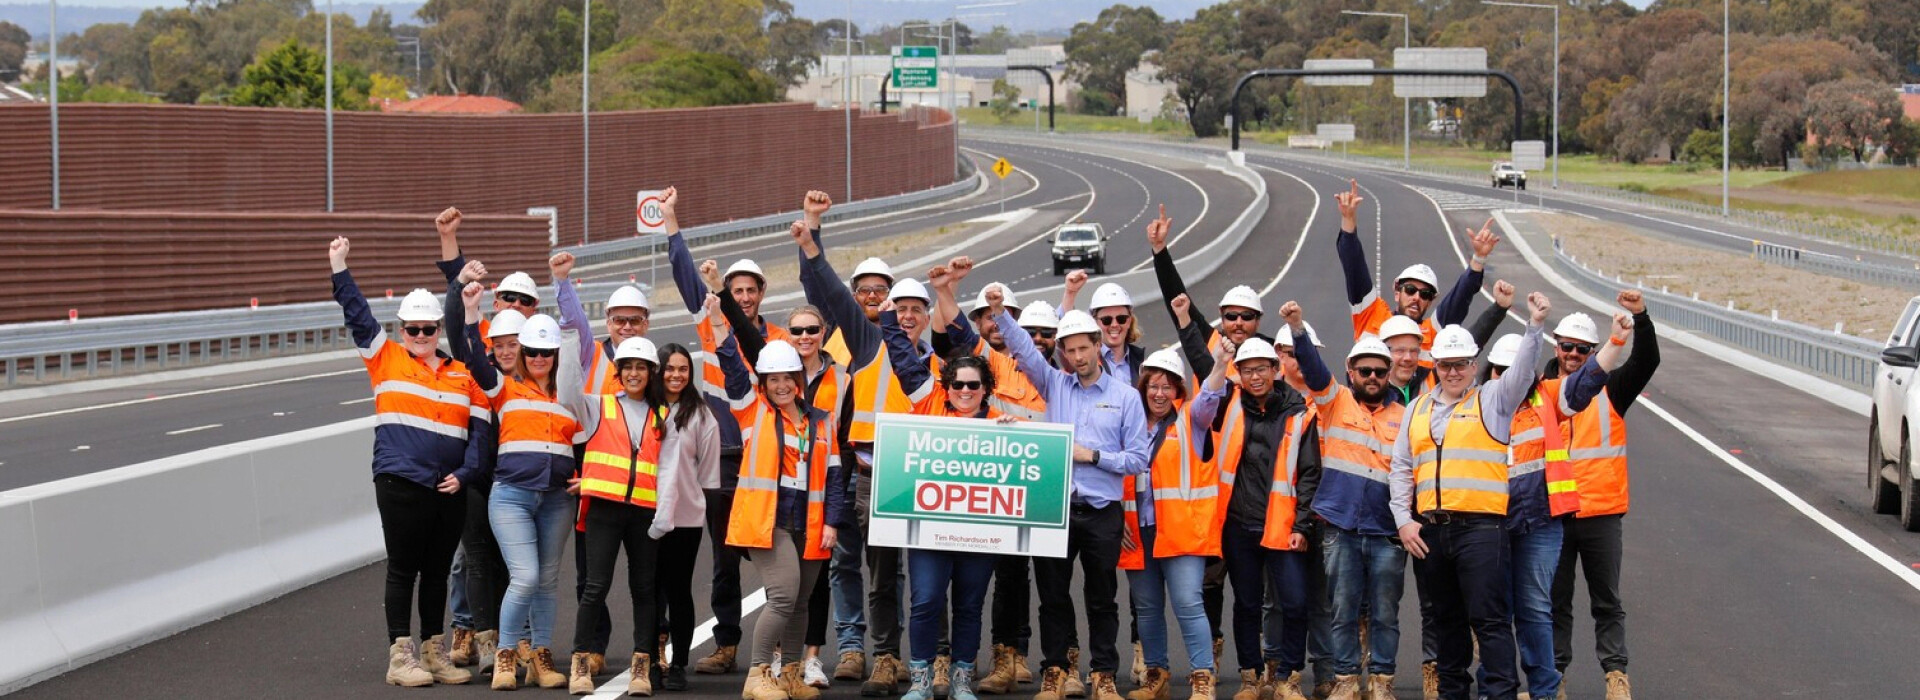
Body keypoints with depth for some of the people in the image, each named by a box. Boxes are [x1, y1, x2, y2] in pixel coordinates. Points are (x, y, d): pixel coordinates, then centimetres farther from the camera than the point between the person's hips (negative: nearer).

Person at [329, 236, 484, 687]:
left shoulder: (463, 375, 10)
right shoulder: (386, 359, 5)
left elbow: (481, 429, 7)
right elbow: (358, 316, 0)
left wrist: (464, 473, -5)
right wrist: (340, 269, -7)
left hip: (450, 489, 3)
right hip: (400, 484, -3)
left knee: (438, 572, 11)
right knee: (403, 569, 0)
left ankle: (434, 653, 20)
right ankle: (400, 655, 5)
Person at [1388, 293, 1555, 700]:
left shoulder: (1492, 399, 6)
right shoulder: (1418, 409, 17)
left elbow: (1522, 371, -12)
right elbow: (1401, 469, 16)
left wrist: (1535, 326, -27)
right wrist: (1404, 520, 5)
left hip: (1481, 526, -5)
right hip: (1430, 529, 5)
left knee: (1490, 618, -9)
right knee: (1447, 618, 15)